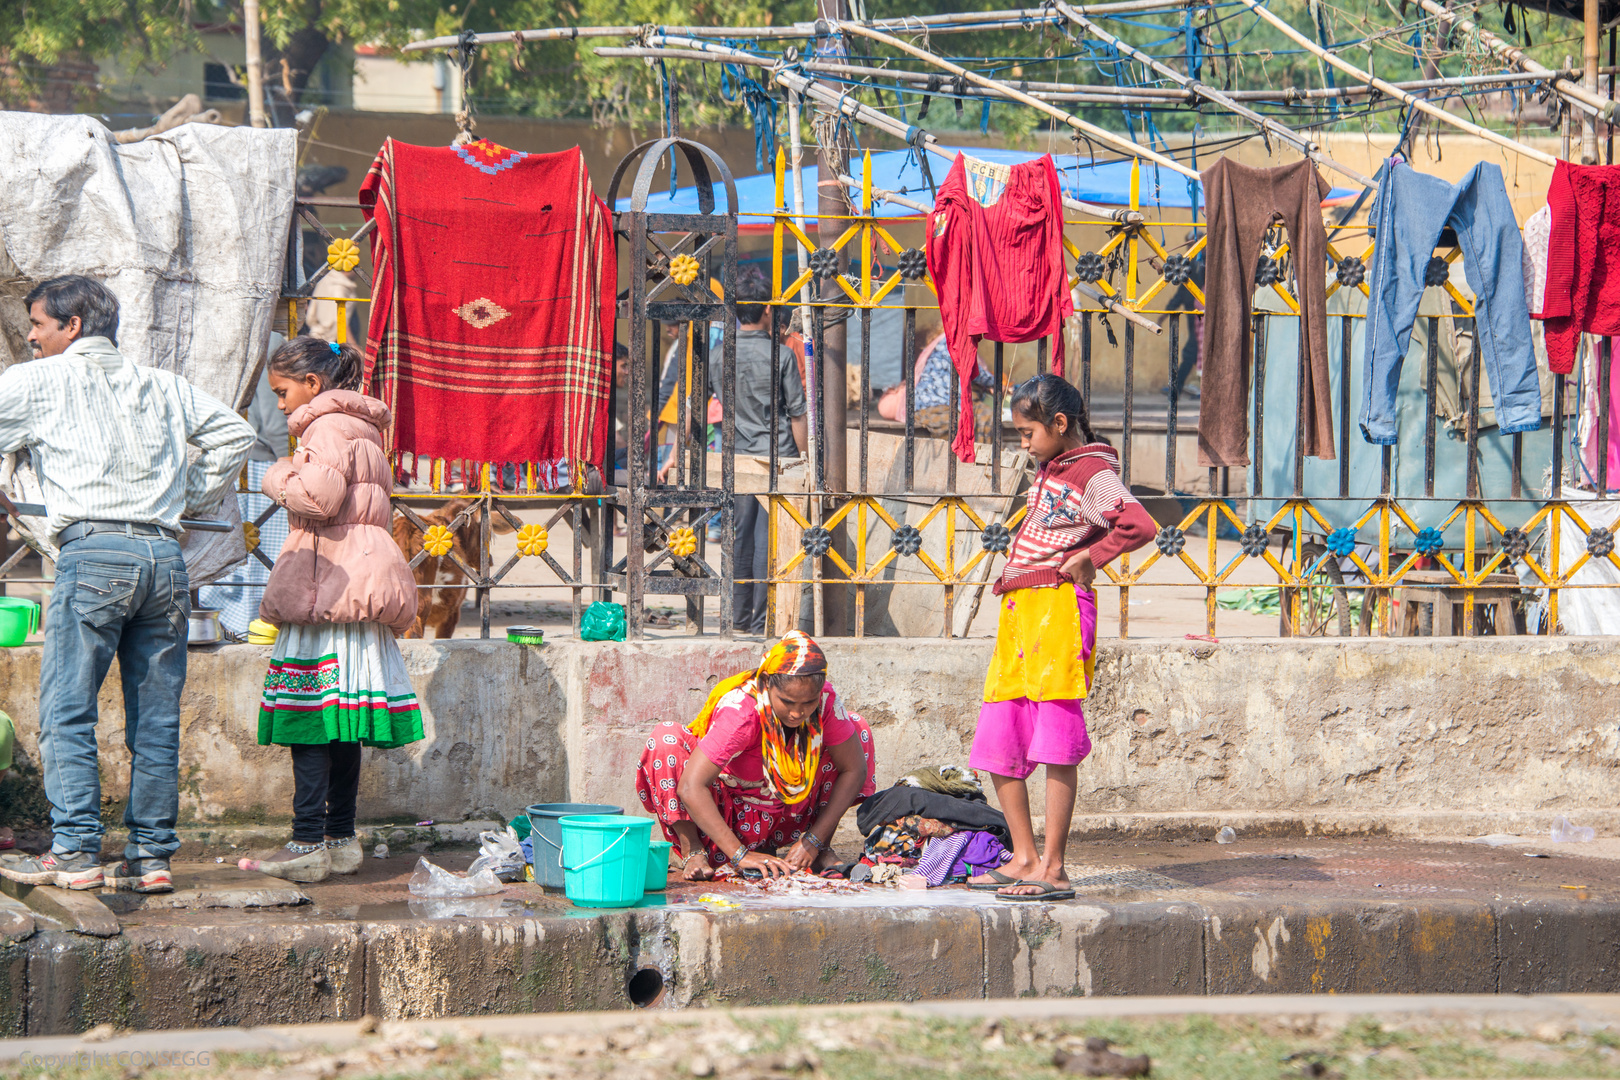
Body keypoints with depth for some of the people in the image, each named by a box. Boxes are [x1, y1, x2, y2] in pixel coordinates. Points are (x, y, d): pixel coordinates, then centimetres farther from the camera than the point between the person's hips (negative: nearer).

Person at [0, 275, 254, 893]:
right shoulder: (162, 386, 20)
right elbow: (233, 435, 19)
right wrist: (190, 502, 23)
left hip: (93, 552, -5)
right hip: (164, 553, 5)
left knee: (66, 713, -3)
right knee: (155, 719, 6)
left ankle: (74, 852, -10)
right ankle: (151, 855, 5)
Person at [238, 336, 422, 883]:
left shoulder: (329, 427, -8)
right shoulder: (361, 428, 22)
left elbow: (321, 493, -23)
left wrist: (282, 476, -6)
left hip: (329, 586, -10)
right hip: (361, 587, 10)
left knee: (308, 713, -10)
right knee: (342, 721, 11)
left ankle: (308, 845, -14)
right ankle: (341, 840, 12)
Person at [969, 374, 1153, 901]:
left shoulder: (1092, 474, -9)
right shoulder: (1049, 469, 19)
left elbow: (1139, 526, -25)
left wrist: (1087, 560, -13)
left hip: (1059, 608, -10)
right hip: (1018, 613, 10)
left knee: (1055, 741, -9)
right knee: (996, 740, 10)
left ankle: (1052, 870, -9)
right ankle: (1024, 857, 18)